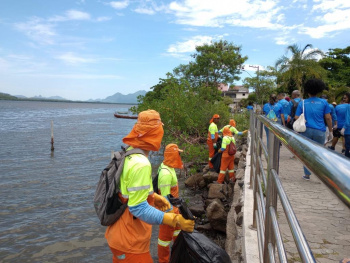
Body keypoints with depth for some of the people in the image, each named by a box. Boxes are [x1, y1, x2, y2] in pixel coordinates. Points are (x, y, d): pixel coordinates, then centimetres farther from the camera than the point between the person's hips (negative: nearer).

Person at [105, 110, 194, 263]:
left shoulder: (127, 154, 1)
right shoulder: (140, 163, -28)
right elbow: (138, 208, -28)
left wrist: (153, 197, 14)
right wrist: (174, 220, -28)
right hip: (130, 242, -9)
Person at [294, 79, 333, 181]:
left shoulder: (302, 103, 4)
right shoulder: (323, 102, 2)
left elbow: (296, 118, 2)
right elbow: (328, 118, 2)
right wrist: (330, 131, 9)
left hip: (306, 130, 1)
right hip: (319, 131, -1)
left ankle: (307, 174, 15)